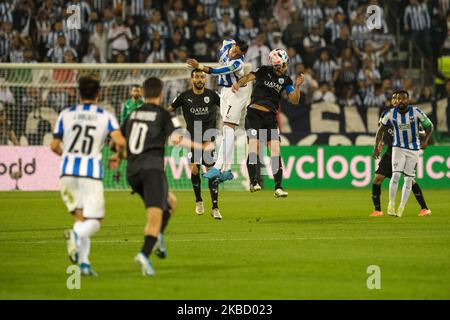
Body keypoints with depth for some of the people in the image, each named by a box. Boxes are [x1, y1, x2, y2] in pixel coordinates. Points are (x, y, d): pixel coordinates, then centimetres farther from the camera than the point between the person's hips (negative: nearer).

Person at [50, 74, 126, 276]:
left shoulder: (66, 114, 8)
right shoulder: (106, 116, 2)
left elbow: (54, 146, 8)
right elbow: (120, 141, -13)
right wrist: (119, 154, 9)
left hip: (68, 170, 3)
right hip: (91, 172, -3)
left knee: (80, 217, 14)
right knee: (95, 220, 2)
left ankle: (83, 262, 1)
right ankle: (76, 235, -32)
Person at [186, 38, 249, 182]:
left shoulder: (238, 64, -27)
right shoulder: (227, 44, -6)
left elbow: (217, 72, -34)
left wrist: (199, 66, -39)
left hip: (237, 92, -9)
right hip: (225, 91, 9)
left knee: (228, 127, -18)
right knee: (226, 129, 6)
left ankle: (219, 167, -29)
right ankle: (226, 170, 5)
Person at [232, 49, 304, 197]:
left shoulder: (286, 80, 11)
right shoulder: (264, 71, 4)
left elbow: (294, 100, 5)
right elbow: (249, 76, -13)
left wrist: (297, 86, -13)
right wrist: (238, 83, -33)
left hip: (271, 117, 3)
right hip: (254, 113, -3)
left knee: (275, 150, -5)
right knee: (254, 146, -15)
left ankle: (278, 187, -4)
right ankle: (253, 182, -13)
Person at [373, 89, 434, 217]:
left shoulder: (416, 112, -13)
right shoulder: (391, 114, -9)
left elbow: (429, 126, -2)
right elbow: (381, 129, 5)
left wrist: (426, 140, -15)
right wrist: (376, 147, 3)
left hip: (413, 149, 0)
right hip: (398, 148, 0)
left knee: (409, 179, 2)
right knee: (396, 175, -16)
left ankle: (401, 207, 11)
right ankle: (391, 204, -6)